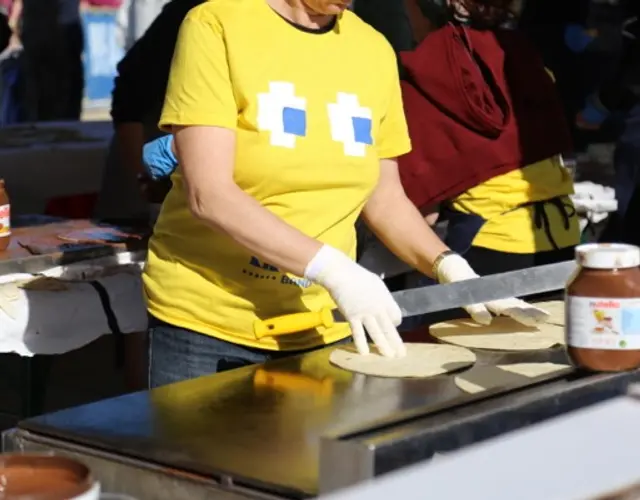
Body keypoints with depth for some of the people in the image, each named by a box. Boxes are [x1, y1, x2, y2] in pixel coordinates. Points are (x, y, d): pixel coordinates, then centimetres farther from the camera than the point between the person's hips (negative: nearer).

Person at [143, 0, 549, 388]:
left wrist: (450, 267, -5)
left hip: (322, 332, 4)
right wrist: (333, 269, -26)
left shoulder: (374, 49, 2)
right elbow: (208, 194, -19)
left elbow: (383, 197, 11)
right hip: (206, 327, -4)